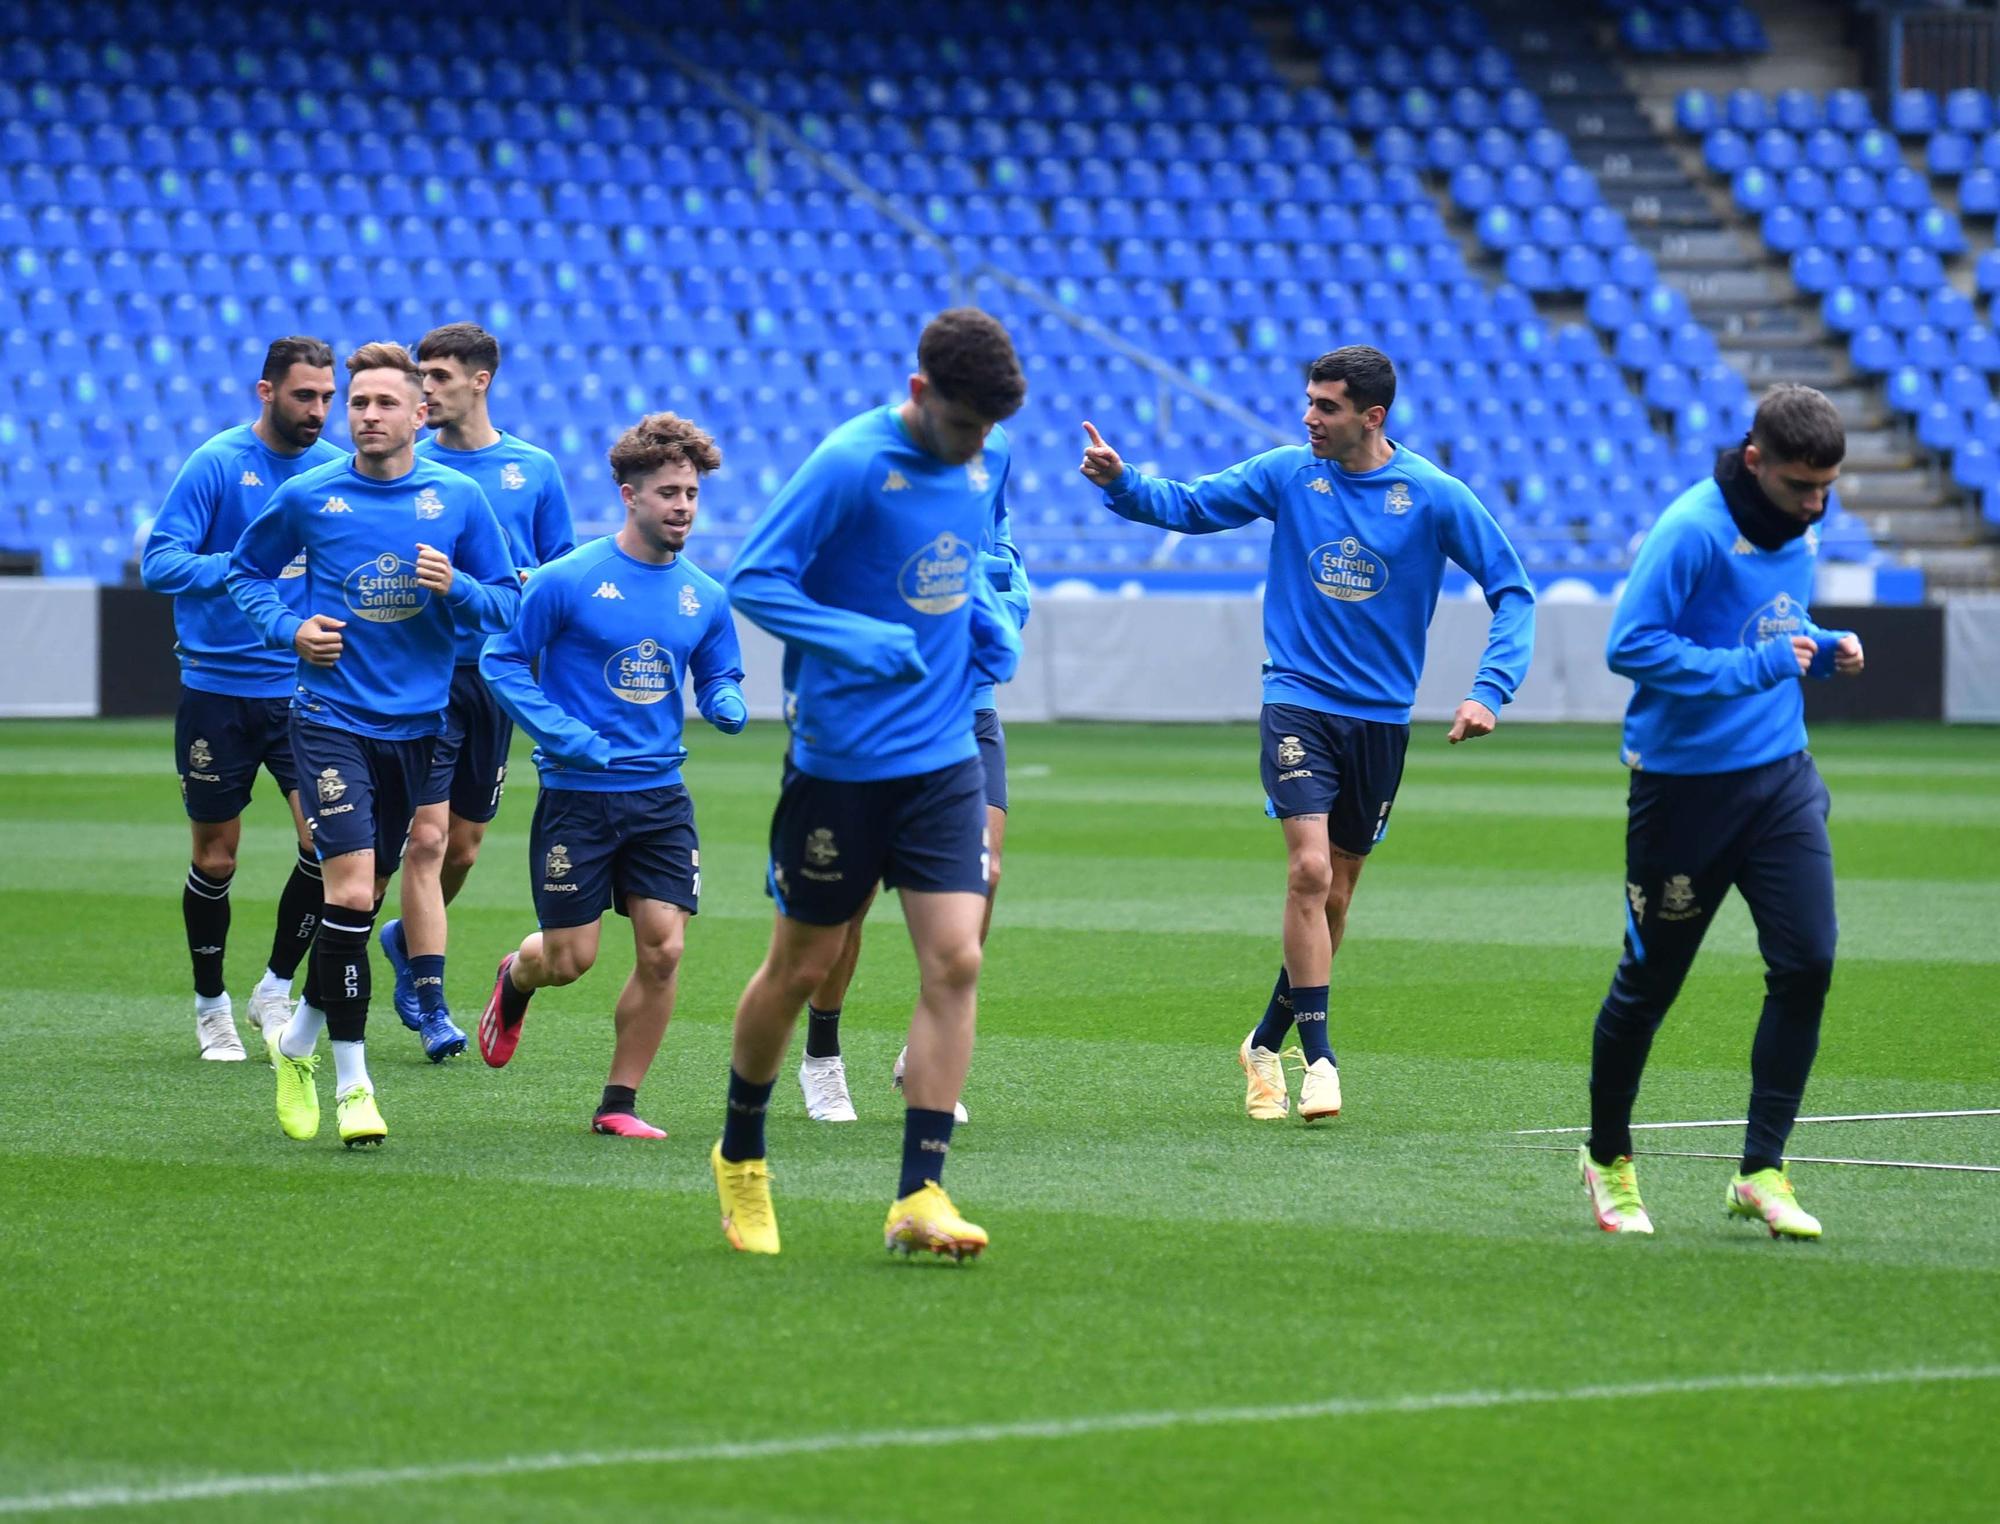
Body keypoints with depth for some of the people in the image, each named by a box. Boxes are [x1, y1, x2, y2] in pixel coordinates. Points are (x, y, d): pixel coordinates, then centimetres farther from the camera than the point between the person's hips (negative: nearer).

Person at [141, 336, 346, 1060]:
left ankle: (276, 987, 10)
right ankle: (210, 1004, 24)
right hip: (217, 689, -2)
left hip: (305, 687, 3)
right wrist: (244, 567, -28)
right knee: (216, 857, 6)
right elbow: (158, 561, -14)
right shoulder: (217, 464, -9)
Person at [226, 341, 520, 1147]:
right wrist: (288, 627, -5)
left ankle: (297, 1040, 34)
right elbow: (247, 569, 13)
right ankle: (350, 1081, -7)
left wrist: (457, 588, -15)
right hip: (331, 716, -3)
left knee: (365, 897, 11)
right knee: (350, 893, -16)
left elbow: (507, 602, 7)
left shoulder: (459, 500, 1)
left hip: (417, 723, 3)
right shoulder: (308, 496, -2)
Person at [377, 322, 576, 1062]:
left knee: (464, 846, 12)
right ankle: (431, 1008, -8)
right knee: (426, 835, -11)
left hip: (497, 670, 3)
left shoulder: (534, 470, 5)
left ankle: (406, 937, 41)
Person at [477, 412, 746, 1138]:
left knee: (663, 949, -7)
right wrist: (563, 734, -15)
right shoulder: (568, 581, -9)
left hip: (661, 797, 4)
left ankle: (618, 1105, 7)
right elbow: (501, 659, -3)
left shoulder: (703, 596, 5)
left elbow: (718, 679, 16)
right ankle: (515, 978, 38)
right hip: (577, 795, -4)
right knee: (570, 958, -1)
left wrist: (727, 705, -9)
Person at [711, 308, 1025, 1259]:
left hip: (944, 758, 5)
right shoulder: (849, 465, -17)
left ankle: (918, 1196, -7)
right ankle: (740, 1160, 31)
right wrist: (857, 639, -24)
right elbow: (752, 578, -16)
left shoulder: (986, 459, 3)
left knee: (954, 962, -8)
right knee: (801, 968, 7)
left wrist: (990, 621, 3)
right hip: (840, 760, -5)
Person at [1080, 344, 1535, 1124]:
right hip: (1298, 702, -1)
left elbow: (1511, 590, -1)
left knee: (1334, 896, 8)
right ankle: (1318, 1056, -15)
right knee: (1309, 869, -19)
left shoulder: (1434, 496, -5)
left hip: (1380, 717, 1)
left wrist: (1488, 691, -12)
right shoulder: (1288, 473, -1)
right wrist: (1120, 482, -13)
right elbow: (1185, 505, 6)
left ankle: (1267, 1042, 27)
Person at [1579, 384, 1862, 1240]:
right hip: (1685, 779, -6)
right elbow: (1630, 646, -22)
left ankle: (1761, 1171, -1)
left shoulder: (1802, 527, 5)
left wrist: (1821, 649, 1)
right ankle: (1608, 1159, 26)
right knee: (1650, 980, 5)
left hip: (1780, 776, 6)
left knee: (1807, 963, -9)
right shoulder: (1693, 530, -19)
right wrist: (1753, 666, -25)